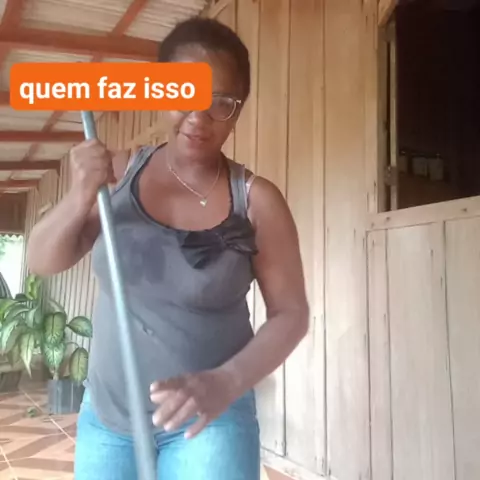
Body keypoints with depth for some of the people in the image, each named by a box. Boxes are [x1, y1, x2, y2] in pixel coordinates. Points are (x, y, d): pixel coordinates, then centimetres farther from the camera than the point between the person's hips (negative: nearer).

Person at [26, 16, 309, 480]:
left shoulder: (257, 200, -13)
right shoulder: (119, 172, -4)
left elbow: (290, 314, -9)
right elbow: (41, 262, 0)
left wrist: (226, 382, -23)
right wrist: (79, 197, -18)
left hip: (208, 422, -3)